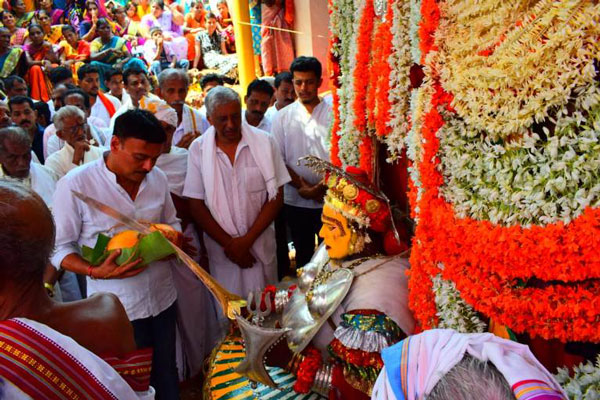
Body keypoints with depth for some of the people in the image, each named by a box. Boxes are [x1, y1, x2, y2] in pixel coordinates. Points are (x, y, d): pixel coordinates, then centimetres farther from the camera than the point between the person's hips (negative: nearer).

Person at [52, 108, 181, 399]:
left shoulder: (157, 178, -1)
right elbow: (60, 248, -9)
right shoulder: (75, 184, -14)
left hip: (162, 298, 4)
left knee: (166, 375, 18)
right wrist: (95, 271, -25)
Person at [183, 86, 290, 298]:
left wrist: (247, 240, -10)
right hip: (220, 248, 0)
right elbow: (196, 205, -4)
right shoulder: (198, 149, -6)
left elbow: (276, 197, -5)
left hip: (260, 245, 0)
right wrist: (228, 244, -9)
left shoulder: (264, 142, -6)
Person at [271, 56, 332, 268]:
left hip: (329, 198, -1)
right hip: (296, 200, 2)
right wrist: (302, 187, -8)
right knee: (303, 253, 13)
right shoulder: (283, 117, 5)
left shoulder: (333, 113, -1)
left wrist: (319, 188, -14)